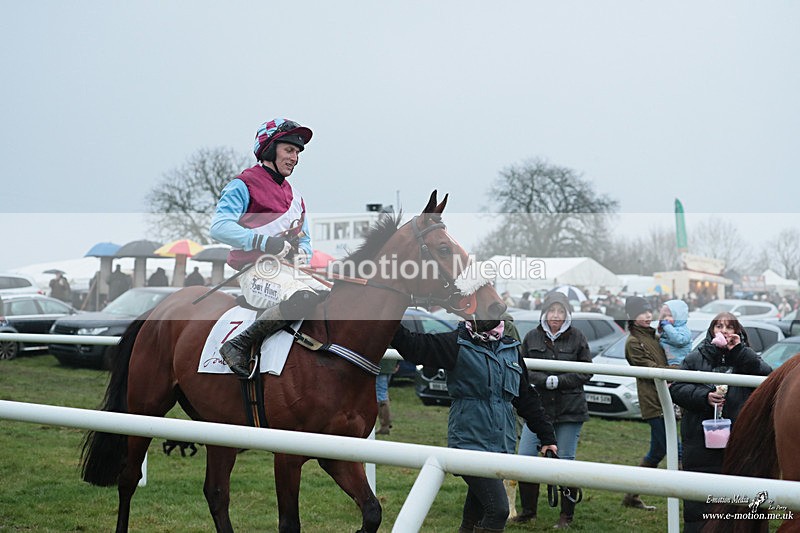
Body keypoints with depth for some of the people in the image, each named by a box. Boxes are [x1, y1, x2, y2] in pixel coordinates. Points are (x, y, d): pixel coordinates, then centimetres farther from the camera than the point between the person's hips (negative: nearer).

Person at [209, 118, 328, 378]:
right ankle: (238, 346, -27)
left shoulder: (295, 196, 22)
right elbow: (219, 227, -14)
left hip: (289, 271, 8)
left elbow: (304, 238, 28)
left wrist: (302, 253, 2)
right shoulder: (243, 186, 0)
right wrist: (265, 242, -22)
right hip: (257, 271, -8)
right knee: (304, 298, -35)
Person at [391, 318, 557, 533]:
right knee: (498, 509, -18)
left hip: (503, 446, 6)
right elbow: (412, 345, -15)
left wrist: (547, 437, 19)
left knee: (474, 515, 13)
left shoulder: (511, 348, 13)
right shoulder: (456, 344, -4)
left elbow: (527, 398, 20)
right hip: (470, 442, -6)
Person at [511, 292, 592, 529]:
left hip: (570, 410, -2)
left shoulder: (577, 338, 0)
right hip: (538, 407, 2)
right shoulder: (532, 338, 3)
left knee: (565, 462, 2)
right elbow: (524, 369, 1)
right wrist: (545, 380, -16)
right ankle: (528, 511, 15)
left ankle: (566, 516, 16)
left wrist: (559, 381, -14)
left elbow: (586, 372, 0)